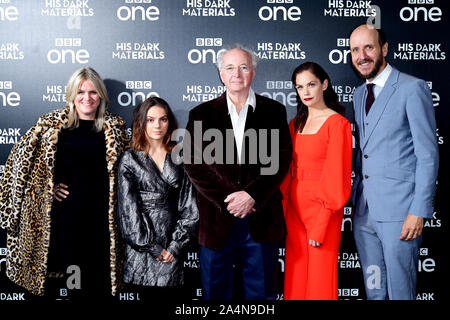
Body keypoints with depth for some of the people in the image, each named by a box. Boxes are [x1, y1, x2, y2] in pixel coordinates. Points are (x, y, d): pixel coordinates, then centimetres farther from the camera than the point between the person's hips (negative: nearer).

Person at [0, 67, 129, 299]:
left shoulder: (114, 127, 7)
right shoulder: (51, 124, 4)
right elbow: (21, 158, 7)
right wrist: (46, 187, 0)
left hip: (99, 218, 1)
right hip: (62, 216, 0)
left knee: (98, 281, 4)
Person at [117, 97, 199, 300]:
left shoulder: (179, 157, 7)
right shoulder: (130, 159, 2)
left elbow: (189, 206, 3)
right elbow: (129, 208, -4)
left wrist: (175, 245, -4)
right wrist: (153, 248, -7)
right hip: (141, 246, -1)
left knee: (171, 294, -1)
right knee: (148, 294, 1)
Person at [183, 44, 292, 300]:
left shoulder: (274, 111, 7)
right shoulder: (202, 114, 6)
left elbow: (280, 160, -1)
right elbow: (193, 163, -2)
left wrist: (252, 195, -14)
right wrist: (226, 199, -12)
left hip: (261, 220, 0)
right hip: (216, 219, 0)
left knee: (261, 292, 11)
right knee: (216, 292, 11)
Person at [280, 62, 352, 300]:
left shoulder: (337, 123, -8)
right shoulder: (295, 124, 13)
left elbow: (337, 177, -12)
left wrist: (321, 225, -16)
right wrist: (284, 209, 5)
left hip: (322, 210, -6)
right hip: (294, 208, 6)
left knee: (320, 280, 2)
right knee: (295, 280, 11)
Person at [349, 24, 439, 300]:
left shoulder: (412, 88, -8)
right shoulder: (359, 94, 15)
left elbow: (428, 155, -11)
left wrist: (419, 212, -16)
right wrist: (356, 199, 12)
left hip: (399, 211, -6)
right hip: (364, 211, 7)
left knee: (400, 291, 2)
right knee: (373, 289, 15)